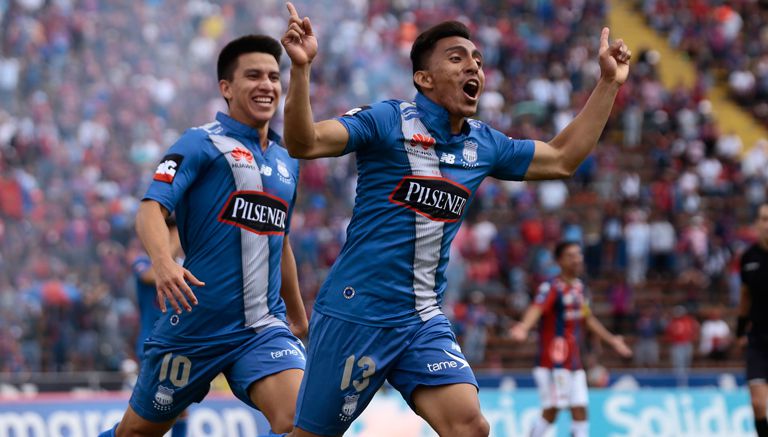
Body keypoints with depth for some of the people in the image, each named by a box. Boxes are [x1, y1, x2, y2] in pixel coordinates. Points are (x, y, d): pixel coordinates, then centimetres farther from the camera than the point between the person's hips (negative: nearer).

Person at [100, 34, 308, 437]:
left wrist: (300, 319, 34)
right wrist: (162, 261, -38)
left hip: (264, 327, 4)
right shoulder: (201, 144, -4)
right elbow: (152, 208, -18)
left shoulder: (287, 162, 14)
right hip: (195, 324, -4)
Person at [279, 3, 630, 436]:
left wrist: (609, 83, 17)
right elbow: (305, 143, -21)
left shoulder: (485, 144, 8)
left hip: (424, 321, 5)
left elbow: (562, 158, 21)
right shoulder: (387, 121, -10)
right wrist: (301, 69, -36)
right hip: (355, 314, -5)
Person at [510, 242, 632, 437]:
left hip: (574, 363, 8)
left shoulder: (578, 287, 13)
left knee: (580, 412, 6)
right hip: (553, 363, -8)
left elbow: (588, 318, 29)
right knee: (551, 412, -11)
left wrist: (612, 340, 39)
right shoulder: (551, 288, -13)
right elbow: (536, 309, -33)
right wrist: (524, 327, -54)